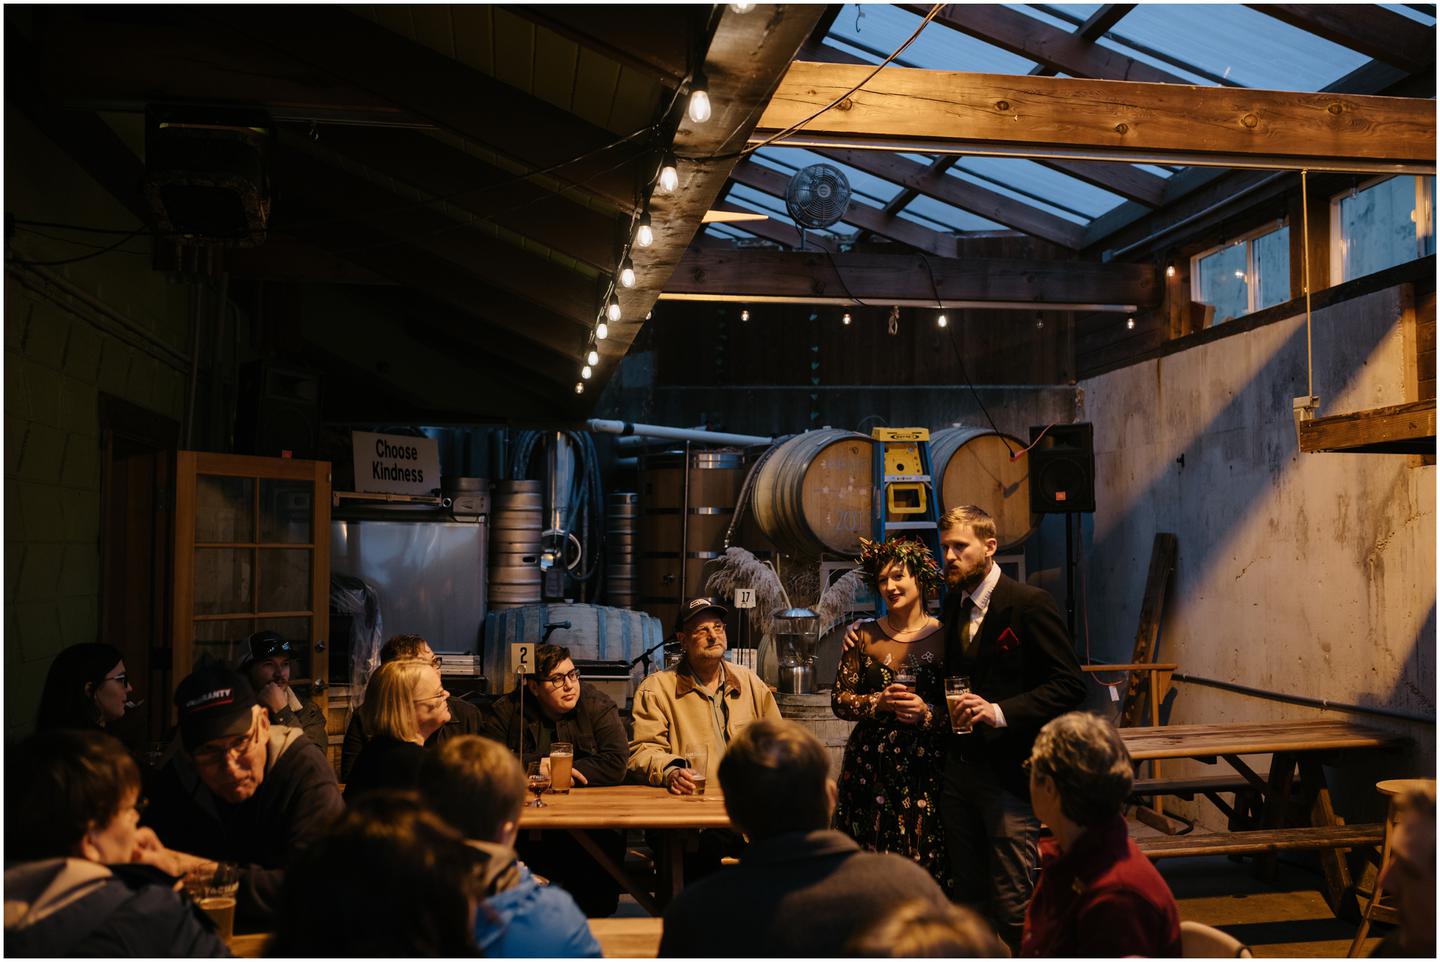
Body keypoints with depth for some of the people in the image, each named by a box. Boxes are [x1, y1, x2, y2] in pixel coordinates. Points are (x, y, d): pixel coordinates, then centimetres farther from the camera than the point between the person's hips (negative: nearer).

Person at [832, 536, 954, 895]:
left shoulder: (944, 637, 1)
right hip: (871, 765, 1)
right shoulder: (866, 636, 7)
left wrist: (926, 713, -15)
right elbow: (839, 700, 5)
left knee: (926, 864, 0)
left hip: (925, 767, -1)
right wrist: (880, 702, -10)